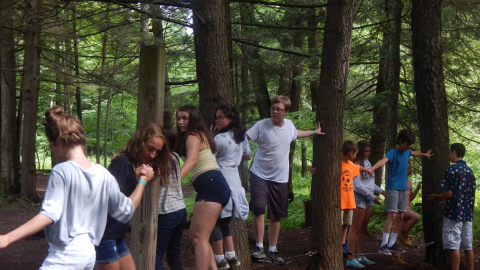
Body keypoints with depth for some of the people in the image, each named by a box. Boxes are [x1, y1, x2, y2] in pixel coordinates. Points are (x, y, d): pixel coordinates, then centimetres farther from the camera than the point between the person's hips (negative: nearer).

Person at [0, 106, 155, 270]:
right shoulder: (104, 174, 5)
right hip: (89, 253, 8)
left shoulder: (61, 171, -13)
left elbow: (49, 214, -23)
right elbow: (126, 211, 12)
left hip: (65, 255, -8)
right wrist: (142, 181, 26)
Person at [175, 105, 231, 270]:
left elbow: (192, 159, -23)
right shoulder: (201, 135, 26)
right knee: (193, 235, 14)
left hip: (210, 185, -10)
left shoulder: (193, 136, -4)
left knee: (200, 237, -15)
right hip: (217, 186, 10)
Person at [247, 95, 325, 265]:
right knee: (258, 209, -20)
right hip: (260, 175, -5)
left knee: (276, 216, 11)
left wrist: (314, 132, 31)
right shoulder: (262, 125, -13)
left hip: (280, 179, 5)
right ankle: (259, 247, -7)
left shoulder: (289, 124, 3)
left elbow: (295, 134, 27)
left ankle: (272, 250, 23)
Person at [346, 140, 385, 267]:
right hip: (359, 197, -8)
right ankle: (351, 258, -4)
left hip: (368, 198, 8)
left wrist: (381, 191, 7)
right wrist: (373, 197, -14)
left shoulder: (367, 163, 14)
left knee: (363, 229, 12)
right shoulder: (356, 164, -12)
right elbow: (358, 186, -16)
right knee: (355, 228, -6)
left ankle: (360, 256, 18)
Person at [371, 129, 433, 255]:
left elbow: (414, 153, 36)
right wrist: (372, 168, -55)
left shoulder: (407, 152, 11)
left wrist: (425, 154, 55)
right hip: (393, 187, -8)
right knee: (392, 215, -14)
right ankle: (384, 245, -12)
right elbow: (384, 160, -36)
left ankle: (392, 243, 15)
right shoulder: (393, 152, -14)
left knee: (400, 216, 7)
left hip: (403, 188, 8)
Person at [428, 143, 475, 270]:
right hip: (467, 213, 7)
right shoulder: (470, 171, 12)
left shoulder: (451, 170, -11)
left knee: (454, 246, -5)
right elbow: (471, 194, 16)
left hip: (454, 213, -7)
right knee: (468, 246, 9)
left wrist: (437, 197, 4)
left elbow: (449, 193, -16)